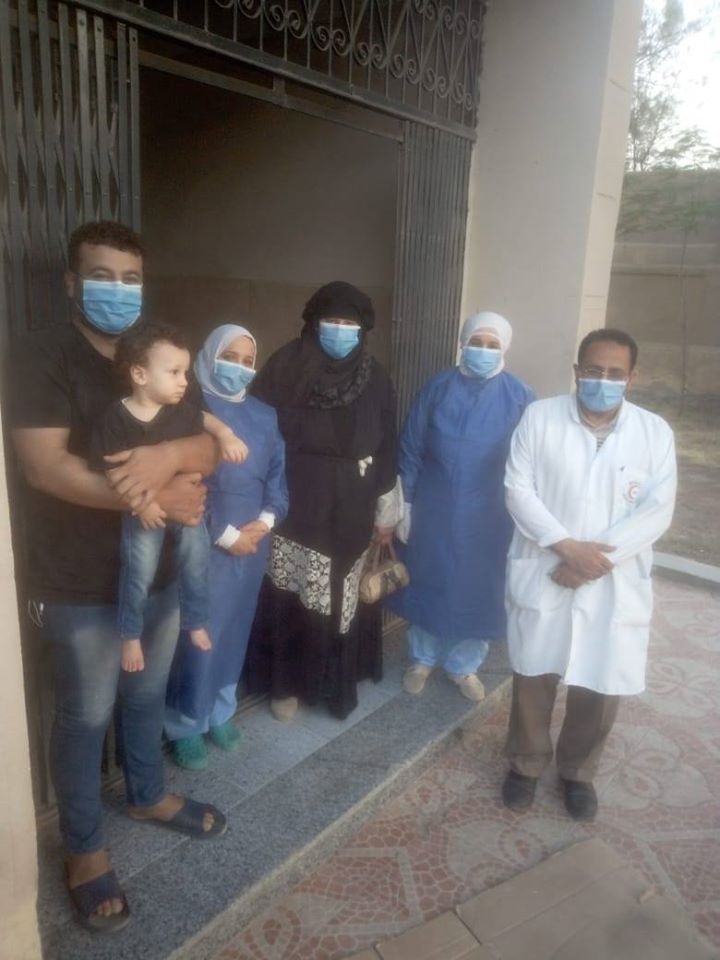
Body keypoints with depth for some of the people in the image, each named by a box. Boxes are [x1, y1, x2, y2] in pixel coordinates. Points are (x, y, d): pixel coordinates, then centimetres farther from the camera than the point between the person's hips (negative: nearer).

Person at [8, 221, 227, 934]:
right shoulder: (40, 358, -13)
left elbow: (210, 444, -2)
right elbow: (47, 467, -24)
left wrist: (168, 455, -25)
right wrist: (156, 496, -24)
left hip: (160, 569, 6)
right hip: (80, 585, -5)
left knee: (148, 697, 23)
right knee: (85, 717, 11)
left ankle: (148, 795, 47)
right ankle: (85, 850, 33)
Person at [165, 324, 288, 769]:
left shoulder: (265, 415, 10)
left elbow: (278, 473, 10)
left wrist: (266, 520, -7)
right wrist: (226, 534, -13)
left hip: (254, 541, 5)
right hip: (206, 543, -5)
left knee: (235, 631, 15)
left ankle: (221, 712, 32)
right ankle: (185, 726, 19)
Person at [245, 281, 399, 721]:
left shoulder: (375, 377, 2)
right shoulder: (286, 365, -5)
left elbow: (388, 448, 6)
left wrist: (386, 511, 7)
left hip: (349, 513, 2)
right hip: (293, 508, -1)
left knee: (340, 599, 9)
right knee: (290, 598, 5)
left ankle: (337, 681, 29)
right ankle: (287, 682, 24)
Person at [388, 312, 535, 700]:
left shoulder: (520, 397, -5)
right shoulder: (437, 388, -3)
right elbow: (410, 449, 0)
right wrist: (405, 504, -2)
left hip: (488, 517, 0)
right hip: (433, 510, 1)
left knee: (478, 591, 11)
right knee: (427, 584, 12)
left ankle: (464, 665, 33)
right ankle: (422, 659, 34)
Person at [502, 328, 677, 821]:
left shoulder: (655, 431, -1)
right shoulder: (540, 417, -3)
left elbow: (657, 512, -8)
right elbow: (518, 489, -7)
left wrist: (596, 559, -17)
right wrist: (566, 545, -18)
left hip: (616, 585, 1)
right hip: (543, 575, 0)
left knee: (601, 687, 11)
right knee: (534, 678, 12)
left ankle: (577, 771, 38)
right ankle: (527, 763, 37)